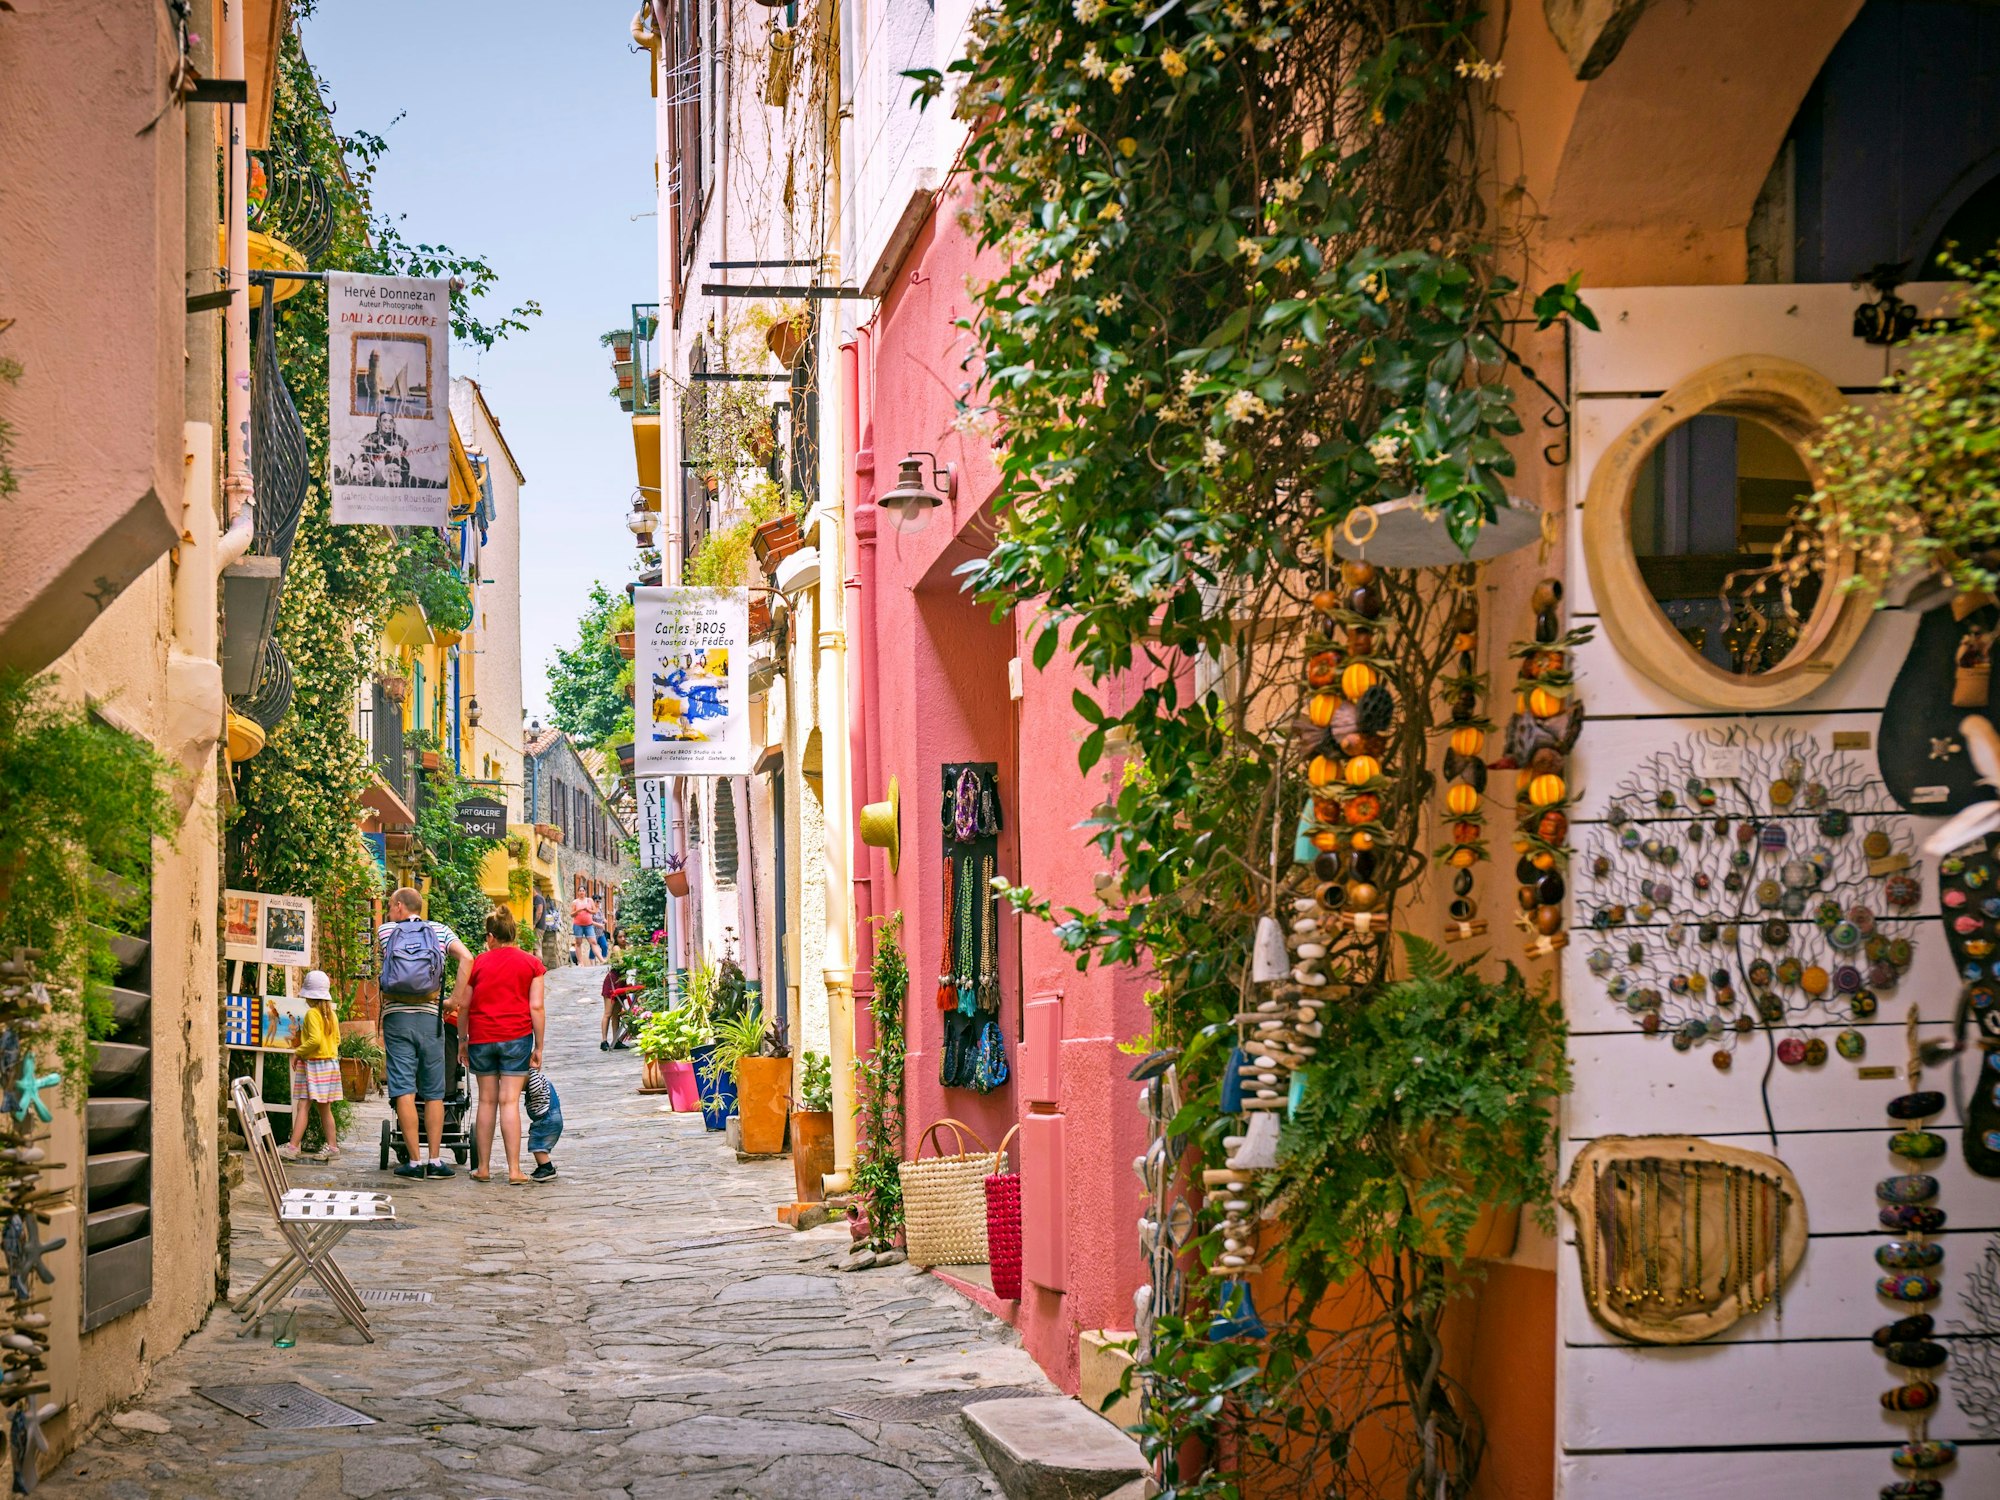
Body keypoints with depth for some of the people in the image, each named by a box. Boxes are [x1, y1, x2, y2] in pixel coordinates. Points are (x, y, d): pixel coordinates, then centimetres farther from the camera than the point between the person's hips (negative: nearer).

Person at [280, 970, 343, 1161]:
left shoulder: (312, 1013, -12)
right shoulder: (332, 1014, 10)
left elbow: (315, 1040, -23)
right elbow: (337, 1040, 17)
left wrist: (298, 1052, -11)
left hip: (313, 1064, -8)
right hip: (331, 1062, 8)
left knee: (302, 1106, -11)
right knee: (325, 1108, 13)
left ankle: (293, 1146, -17)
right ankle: (332, 1146, 15)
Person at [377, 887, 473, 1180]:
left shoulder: (385, 930, 7)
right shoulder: (440, 931, 9)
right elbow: (467, 958, -3)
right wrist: (455, 1000, -2)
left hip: (396, 1015, -1)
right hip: (430, 1016, 1)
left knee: (403, 1090, -3)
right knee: (434, 1092, 7)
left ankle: (415, 1160, -7)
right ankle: (435, 1160, 4)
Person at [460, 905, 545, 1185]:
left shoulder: (478, 963, 4)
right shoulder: (531, 963, 2)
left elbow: (464, 1006, 6)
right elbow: (536, 1007, -3)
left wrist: (462, 1040, 18)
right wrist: (539, 1046, 2)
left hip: (481, 1038, 1)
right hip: (516, 1037, -1)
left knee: (487, 1101, 10)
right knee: (510, 1101, -3)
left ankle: (483, 1168, 12)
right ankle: (514, 1170, -7)